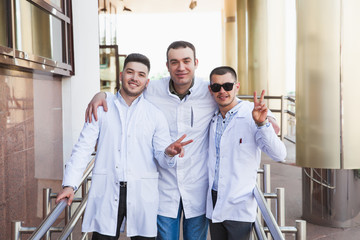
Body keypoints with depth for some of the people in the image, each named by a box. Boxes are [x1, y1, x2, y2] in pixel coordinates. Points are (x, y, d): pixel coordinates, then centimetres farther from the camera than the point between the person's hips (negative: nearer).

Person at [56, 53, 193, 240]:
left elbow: (161, 158, 6)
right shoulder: (101, 109, 7)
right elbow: (83, 148, 3)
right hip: (106, 192, 0)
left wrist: (168, 153, -18)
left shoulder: (155, 115, 7)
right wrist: (70, 184, -6)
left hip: (142, 195, 1)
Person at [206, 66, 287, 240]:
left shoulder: (252, 115, -11)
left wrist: (262, 124, -29)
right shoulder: (212, 118, 7)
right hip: (213, 203, 5)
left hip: (239, 206, -5)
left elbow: (279, 155, -18)